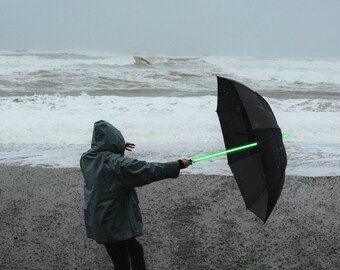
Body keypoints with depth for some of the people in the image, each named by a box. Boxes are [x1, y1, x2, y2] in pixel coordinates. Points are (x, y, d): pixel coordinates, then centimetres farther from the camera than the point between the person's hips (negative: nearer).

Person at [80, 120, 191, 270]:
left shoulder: (86, 158, -1)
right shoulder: (117, 164, -25)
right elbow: (148, 170, -23)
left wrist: (119, 147, 29)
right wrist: (179, 164, -15)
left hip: (99, 221, 9)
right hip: (114, 223, -9)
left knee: (135, 250, 25)